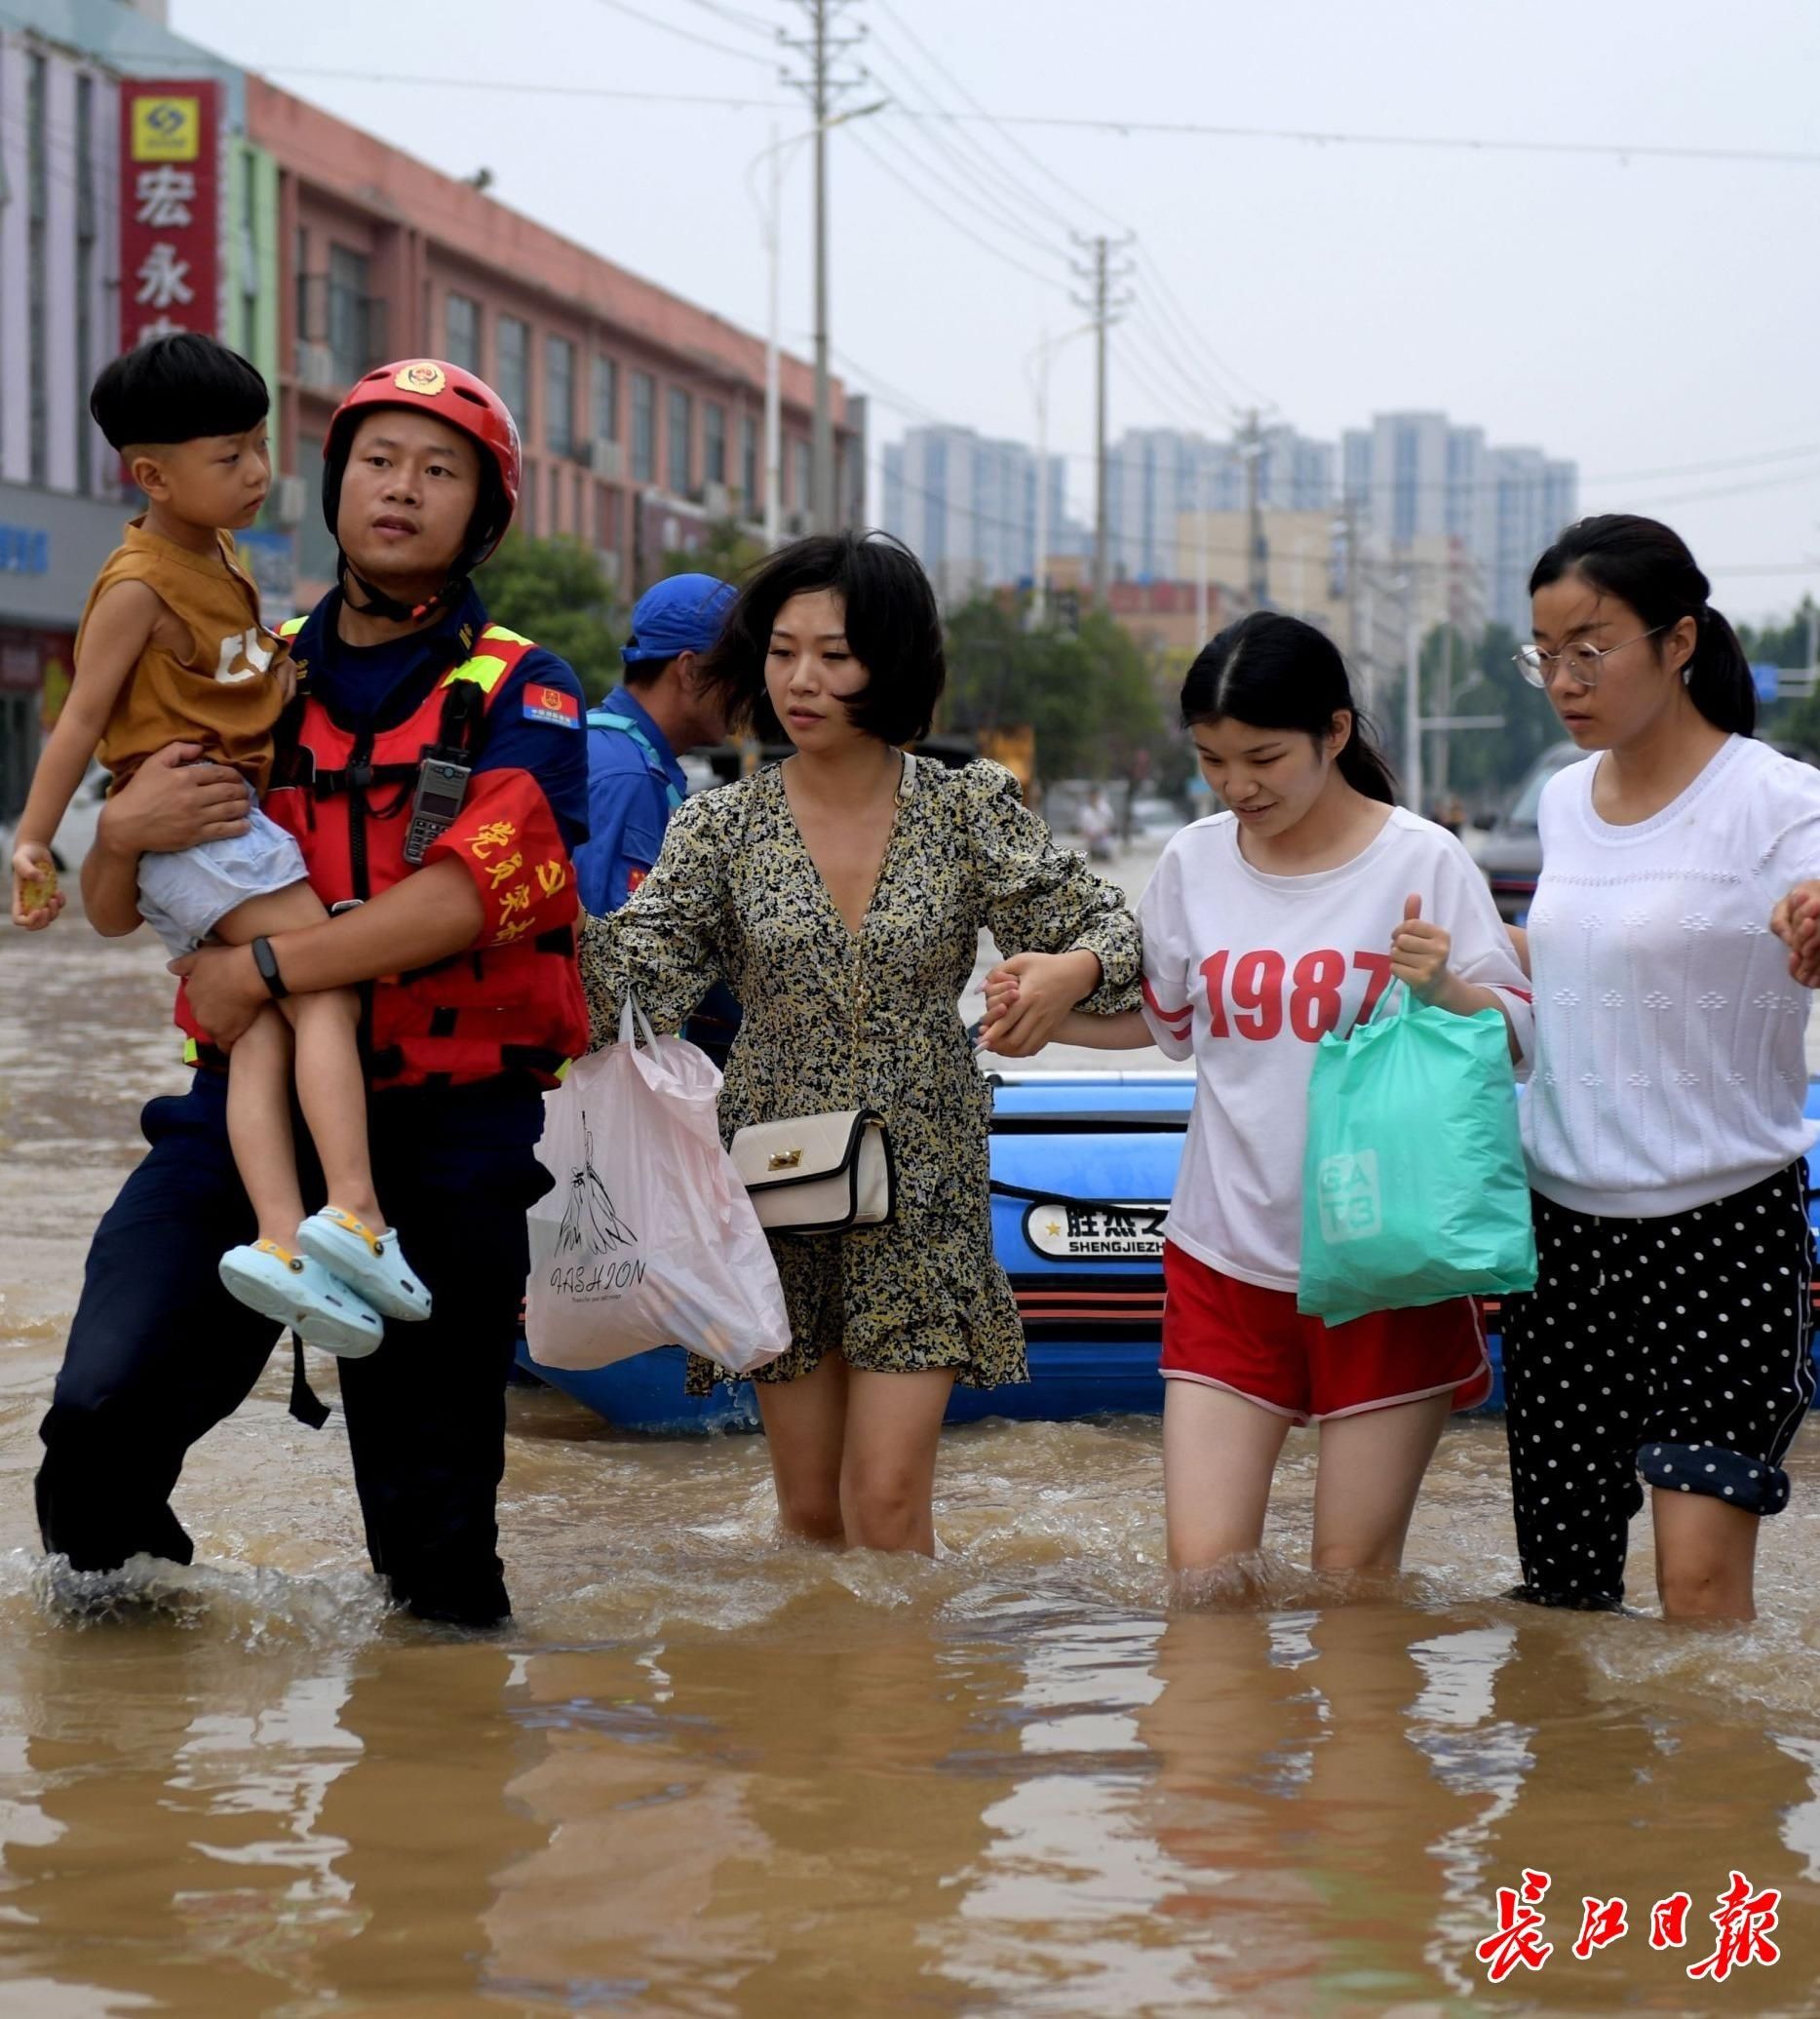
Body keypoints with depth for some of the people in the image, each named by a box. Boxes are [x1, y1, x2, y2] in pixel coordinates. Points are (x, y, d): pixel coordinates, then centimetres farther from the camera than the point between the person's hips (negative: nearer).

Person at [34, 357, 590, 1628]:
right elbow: (113, 912, 15)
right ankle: (107, 1561, 13)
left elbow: (475, 891, -15)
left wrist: (266, 970, -18)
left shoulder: (521, 699, 3)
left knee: (434, 1509, 2)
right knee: (109, 1402, -16)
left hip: (450, 1128, -2)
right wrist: (122, 834, -8)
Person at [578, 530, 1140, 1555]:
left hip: (922, 1198, -1)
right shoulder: (722, 826, 1)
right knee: (811, 1509, 8)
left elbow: (1101, 923, -3)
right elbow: (642, 977, -9)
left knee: (887, 1501, -10)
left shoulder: (968, 810, -1)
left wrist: (1068, 971, -26)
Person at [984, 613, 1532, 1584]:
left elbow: (1516, 1042, -6)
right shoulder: (1193, 863, 4)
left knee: (1355, 1578, 5)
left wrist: (1444, 988, -26)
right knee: (1202, 1572, -1)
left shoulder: (1421, 863, -8)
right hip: (1226, 1258, 3)